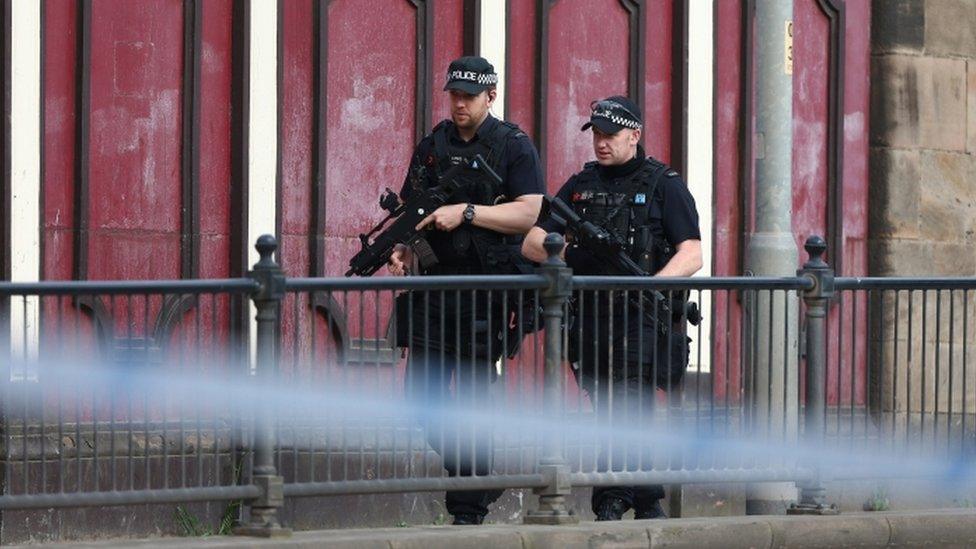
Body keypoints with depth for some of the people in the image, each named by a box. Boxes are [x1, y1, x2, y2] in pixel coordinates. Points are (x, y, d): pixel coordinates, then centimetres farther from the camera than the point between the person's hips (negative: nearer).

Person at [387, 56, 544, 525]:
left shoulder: (514, 147, 0)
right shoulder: (432, 148, 14)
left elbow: (530, 213, -10)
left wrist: (466, 212, -17)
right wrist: (400, 250, -3)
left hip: (486, 290, -5)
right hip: (433, 286, 5)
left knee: (470, 398, -5)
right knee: (425, 393, 0)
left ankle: (469, 510, 1)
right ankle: (478, 480, 19)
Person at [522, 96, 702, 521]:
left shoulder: (664, 185, 2)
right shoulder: (581, 185, 16)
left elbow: (691, 254, -6)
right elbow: (531, 243, 11)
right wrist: (559, 254, -11)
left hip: (641, 321, -5)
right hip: (588, 319, 5)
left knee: (625, 409, -14)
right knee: (617, 417, 8)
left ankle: (610, 504, -15)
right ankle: (649, 504, 16)